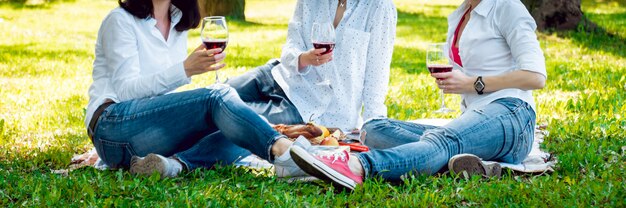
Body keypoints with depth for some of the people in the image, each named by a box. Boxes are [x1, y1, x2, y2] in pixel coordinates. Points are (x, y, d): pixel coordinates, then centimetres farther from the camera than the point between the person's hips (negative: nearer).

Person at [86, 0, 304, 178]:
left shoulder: (178, 22, 19)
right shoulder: (121, 20, -1)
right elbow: (126, 90, -13)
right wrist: (185, 69, -24)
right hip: (114, 126, -7)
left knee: (240, 138, -17)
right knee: (217, 96, -28)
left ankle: (175, 163, -39)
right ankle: (281, 149, -51)